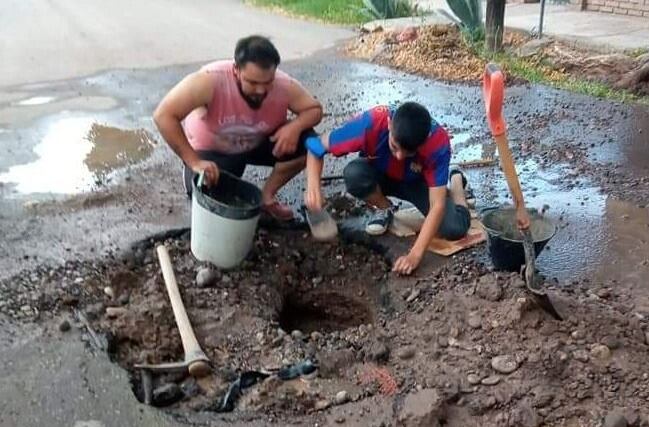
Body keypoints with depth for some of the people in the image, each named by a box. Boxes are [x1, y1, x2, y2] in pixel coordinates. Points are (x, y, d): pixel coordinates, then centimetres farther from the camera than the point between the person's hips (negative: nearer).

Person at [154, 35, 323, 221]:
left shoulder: (285, 86, -28)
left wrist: (295, 126, -34)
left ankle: (266, 195, 4)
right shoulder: (211, 80, -37)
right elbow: (163, 116, -38)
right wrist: (194, 162, -41)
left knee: (306, 144, -20)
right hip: (211, 150, -3)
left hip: (258, 144, 3)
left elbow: (315, 109, -11)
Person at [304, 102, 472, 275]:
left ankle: (456, 179, 15)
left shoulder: (438, 141, -36)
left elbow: (437, 205, -34)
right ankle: (384, 209, 1)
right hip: (380, 176, 0)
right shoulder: (371, 123, -37)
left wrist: (415, 254, -43)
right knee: (353, 173, -35)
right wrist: (313, 185, -45)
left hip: (417, 182, 0)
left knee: (456, 229, -22)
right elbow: (316, 145, -27)